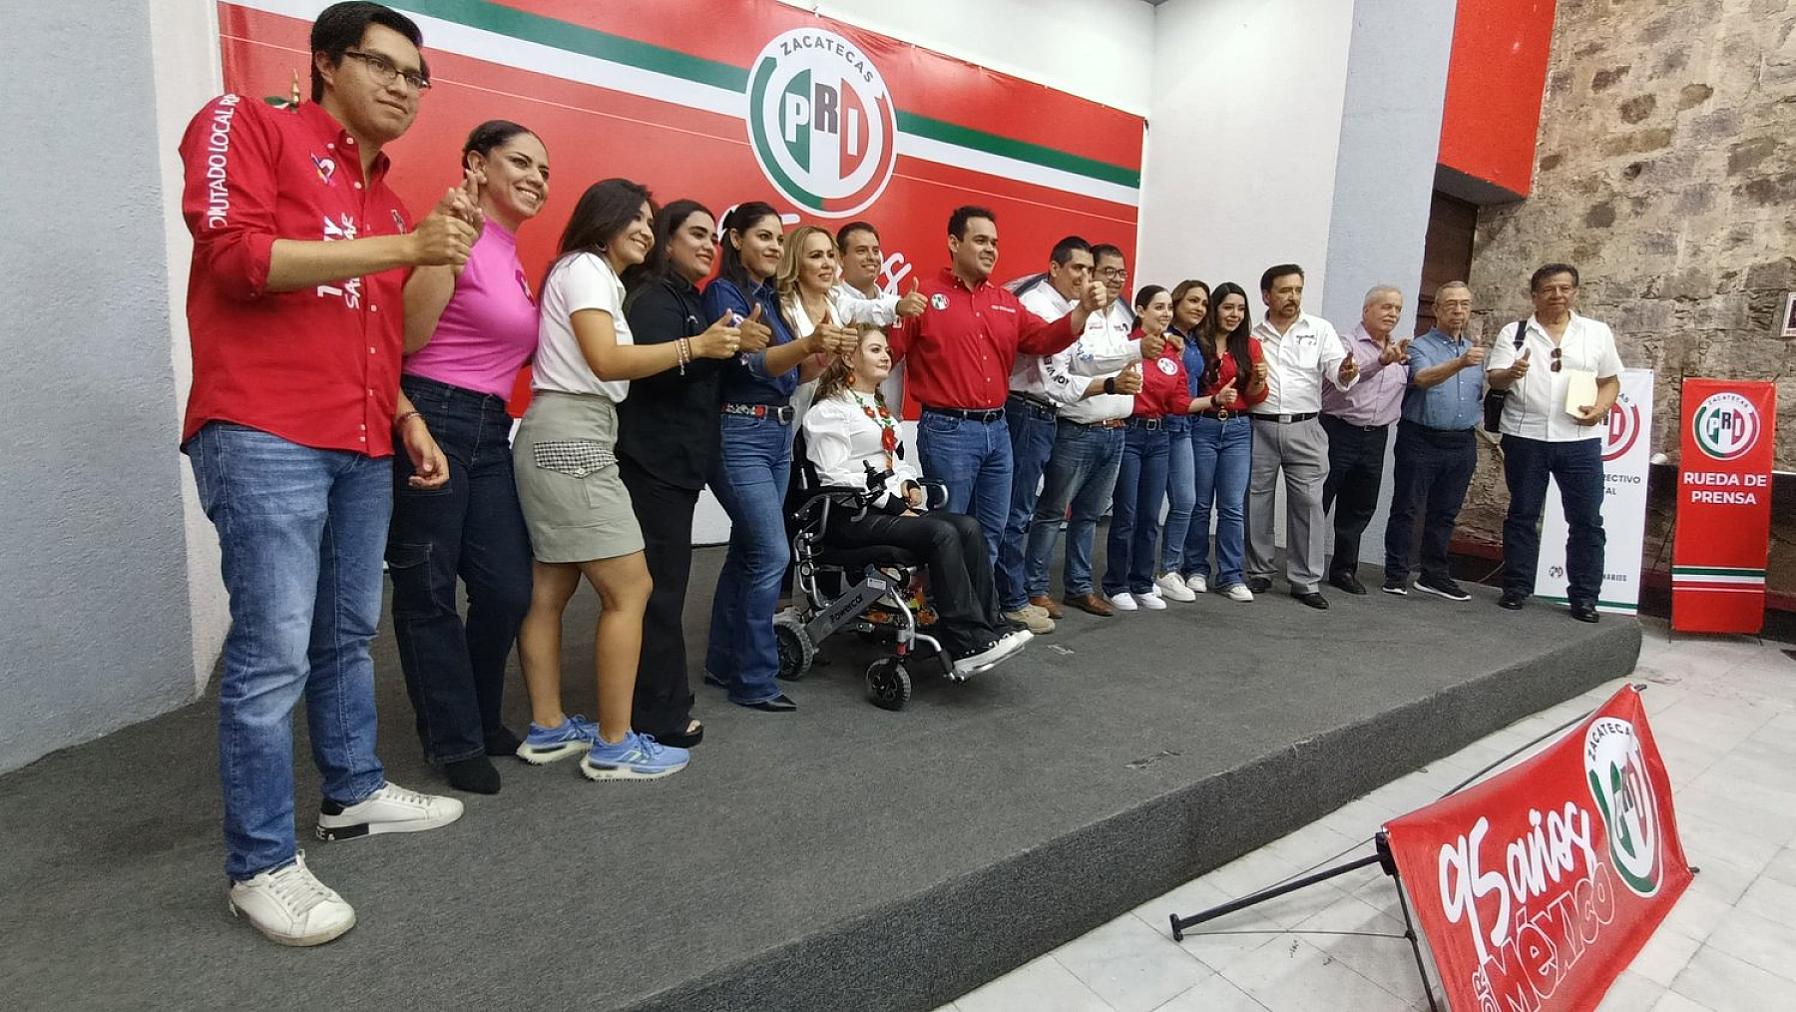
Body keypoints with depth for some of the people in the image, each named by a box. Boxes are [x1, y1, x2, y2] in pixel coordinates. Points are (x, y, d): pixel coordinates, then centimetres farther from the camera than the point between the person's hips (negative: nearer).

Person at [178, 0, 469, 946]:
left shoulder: (386, 197, 20)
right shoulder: (246, 125, 2)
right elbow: (234, 253, -14)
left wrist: (407, 418, 15)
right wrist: (403, 247, -16)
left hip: (362, 446, 7)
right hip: (263, 436, -7)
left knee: (349, 634, 15)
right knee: (273, 650, -7)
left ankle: (354, 791, 30)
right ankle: (260, 865, 5)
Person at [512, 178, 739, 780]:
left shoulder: (598, 277, 25)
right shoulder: (585, 267, -4)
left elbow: (601, 368, 12)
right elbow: (606, 361, -17)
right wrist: (695, 346, -20)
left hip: (564, 440, 10)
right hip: (571, 440, -10)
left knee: (552, 592, 10)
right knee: (629, 590, -9)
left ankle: (548, 729, 18)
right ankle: (614, 747, -2)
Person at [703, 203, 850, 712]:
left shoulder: (770, 297, 16)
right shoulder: (723, 292, -7)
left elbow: (790, 375, 14)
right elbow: (751, 362, -22)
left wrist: (823, 352, -4)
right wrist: (807, 343, -37)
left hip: (779, 433, 8)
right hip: (740, 435, -8)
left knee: (747, 550, 12)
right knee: (772, 553, -11)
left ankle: (724, 663, 23)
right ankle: (755, 681, 0)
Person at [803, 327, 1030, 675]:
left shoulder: (879, 407, 25)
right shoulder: (830, 411, -3)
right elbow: (835, 476, -13)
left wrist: (909, 484, 7)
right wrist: (889, 501, -17)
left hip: (895, 506, 8)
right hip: (855, 516, -8)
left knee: (969, 528, -16)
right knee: (943, 535, -29)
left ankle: (990, 628, -16)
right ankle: (968, 644, -26)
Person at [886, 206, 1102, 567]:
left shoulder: (1006, 301, 14)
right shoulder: (925, 295, -5)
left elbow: (1045, 338, 8)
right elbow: (886, 351, -7)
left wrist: (1083, 309, -4)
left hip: (996, 429, 7)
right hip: (947, 430, -7)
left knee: (990, 532, 15)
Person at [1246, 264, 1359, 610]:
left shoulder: (1320, 330, 4)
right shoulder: (1252, 336, 6)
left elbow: (1338, 372, -6)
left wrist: (1346, 373, -28)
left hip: (1304, 429, -1)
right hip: (1259, 428, 1)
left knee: (1307, 504, 0)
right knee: (1256, 503, 6)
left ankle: (1306, 581, 9)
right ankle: (1258, 573, 20)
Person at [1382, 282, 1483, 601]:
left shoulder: (1476, 352, 15)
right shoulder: (1420, 347, -4)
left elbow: (1481, 397, 23)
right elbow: (1423, 379, -25)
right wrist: (1460, 363, -40)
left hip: (1462, 444, 6)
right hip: (1421, 440, -5)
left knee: (1444, 513, 11)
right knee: (1406, 509, -1)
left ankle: (1434, 575, 20)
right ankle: (1396, 574, 6)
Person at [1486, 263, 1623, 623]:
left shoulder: (1597, 333, 10)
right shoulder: (1514, 332, 5)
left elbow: (1611, 381, 13)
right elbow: (1493, 380, -2)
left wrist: (1600, 408, -7)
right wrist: (1511, 373, -25)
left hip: (1580, 439, 1)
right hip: (1525, 437, -1)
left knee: (1587, 520, 2)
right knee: (1522, 515, 6)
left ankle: (1584, 597, 11)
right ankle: (1516, 589, 14)